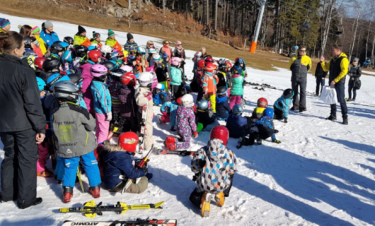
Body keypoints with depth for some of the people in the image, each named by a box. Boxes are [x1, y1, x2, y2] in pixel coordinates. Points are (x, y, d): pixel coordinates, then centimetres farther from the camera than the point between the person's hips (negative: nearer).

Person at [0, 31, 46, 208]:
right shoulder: (24, 70, -20)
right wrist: (41, 127, -12)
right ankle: (26, 199, 16)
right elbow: (33, 102, -19)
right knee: (27, 160, 7)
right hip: (24, 123, -6)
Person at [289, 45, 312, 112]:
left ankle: (302, 106, -9)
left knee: (303, 92, -10)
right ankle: (295, 105, 21)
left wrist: (304, 71, 10)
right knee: (295, 92, 9)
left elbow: (308, 67, 18)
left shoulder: (308, 59, 3)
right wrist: (295, 72, 8)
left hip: (303, 78, -1)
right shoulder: (294, 59, 1)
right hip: (294, 78, 1)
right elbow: (291, 67, 14)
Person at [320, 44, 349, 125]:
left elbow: (344, 71, -19)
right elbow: (326, 68, 20)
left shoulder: (343, 59, -10)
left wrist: (335, 80, -21)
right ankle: (333, 115, 21)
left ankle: (345, 117, -5)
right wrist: (323, 62, 4)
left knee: (341, 100, -10)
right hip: (332, 82, 8)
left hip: (339, 83, -8)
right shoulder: (333, 59, 15)